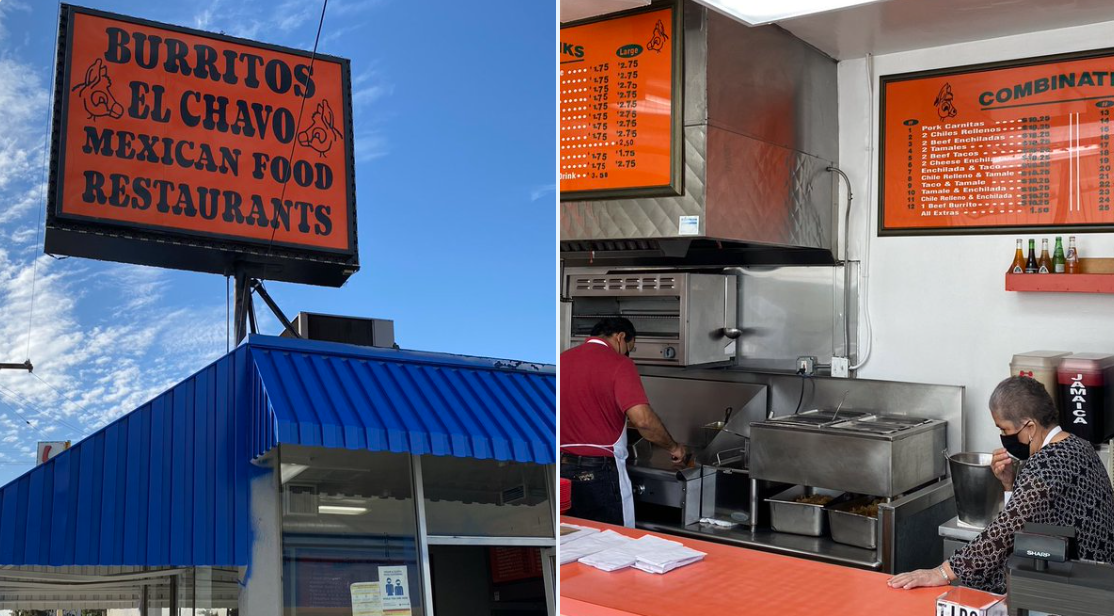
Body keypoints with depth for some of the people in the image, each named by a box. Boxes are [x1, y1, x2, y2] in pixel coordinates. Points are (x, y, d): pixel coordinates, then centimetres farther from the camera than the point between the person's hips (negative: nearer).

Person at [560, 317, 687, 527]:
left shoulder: (562, 359, 7)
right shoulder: (618, 363, -11)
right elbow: (642, 419, -22)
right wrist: (673, 447, -6)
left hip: (561, 469, 6)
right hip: (599, 473, -6)